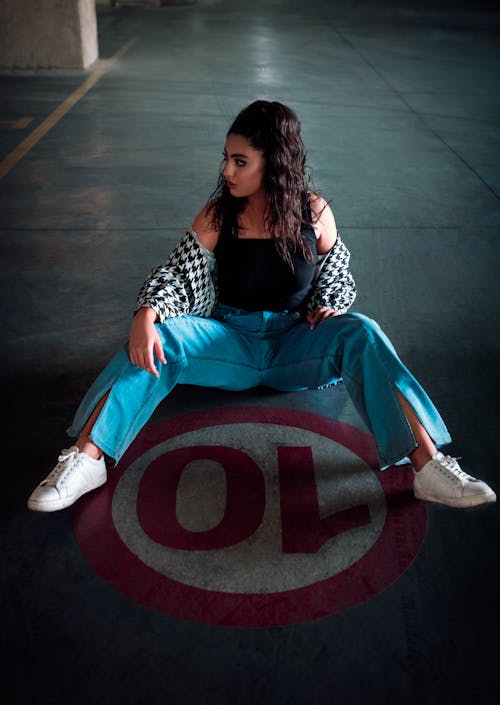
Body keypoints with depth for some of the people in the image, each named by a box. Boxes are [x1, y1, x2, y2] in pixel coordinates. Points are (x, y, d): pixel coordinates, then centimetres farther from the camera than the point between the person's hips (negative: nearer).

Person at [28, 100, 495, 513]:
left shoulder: (314, 213, -1)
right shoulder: (217, 216, -3)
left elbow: (335, 278, 9)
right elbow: (177, 274, -9)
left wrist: (328, 308, -13)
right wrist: (145, 317, -29)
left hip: (296, 345, 0)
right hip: (230, 342, 0)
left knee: (360, 334, -29)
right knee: (157, 337, -27)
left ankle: (428, 465, -32)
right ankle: (86, 459, -29)